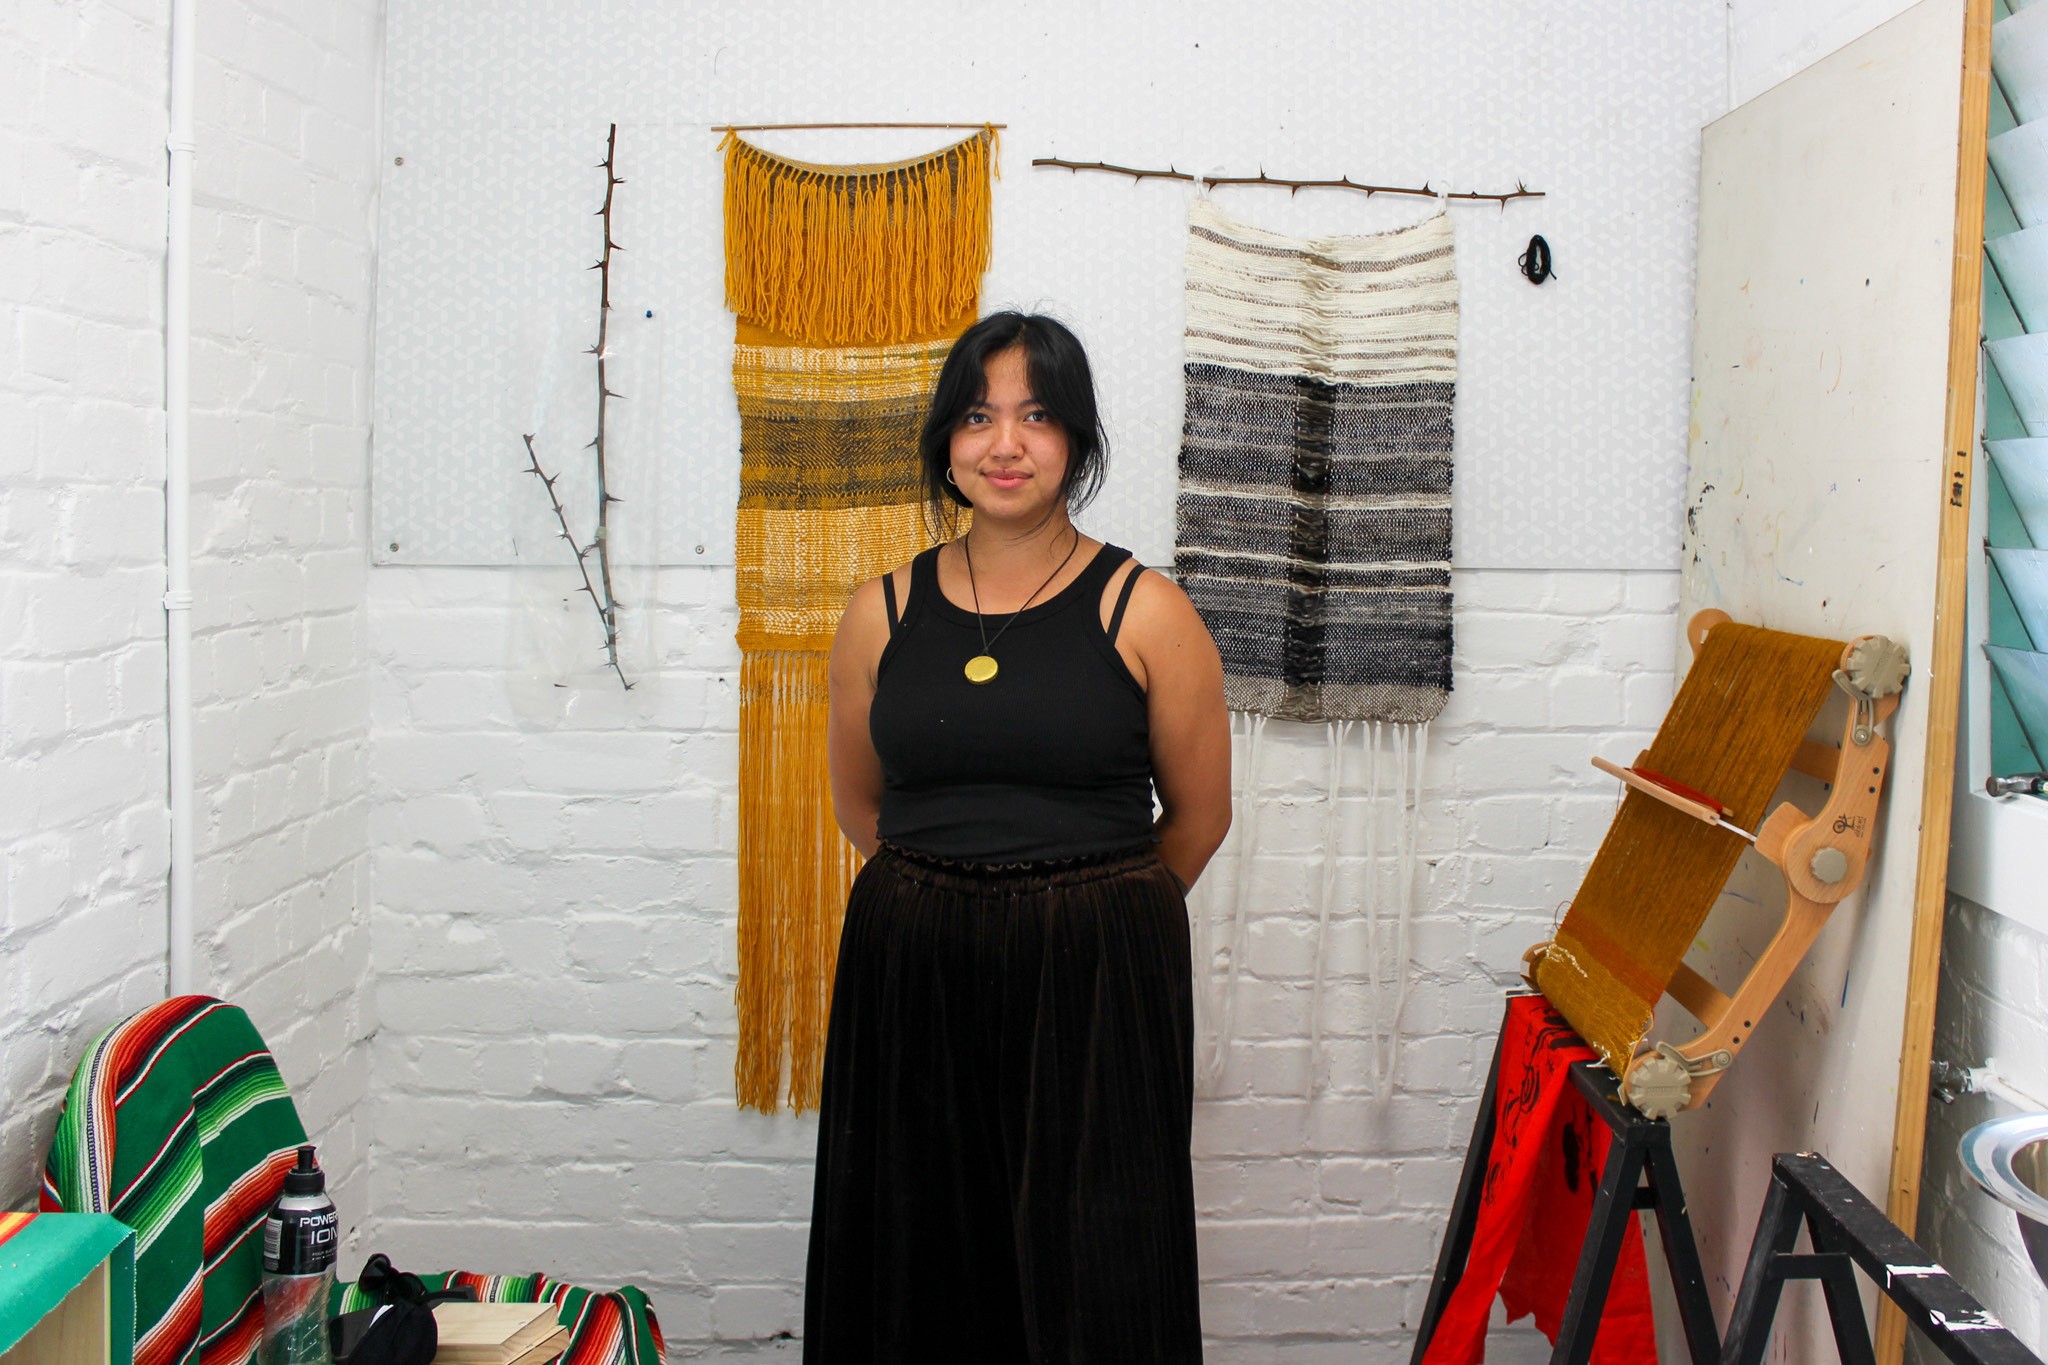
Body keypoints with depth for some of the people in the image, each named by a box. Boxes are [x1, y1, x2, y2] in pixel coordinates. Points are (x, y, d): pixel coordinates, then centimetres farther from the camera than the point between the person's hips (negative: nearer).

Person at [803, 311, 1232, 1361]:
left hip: (1093, 984, -2)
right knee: (922, 1271, 11)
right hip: (911, 976, 2)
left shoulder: (1145, 612, -3)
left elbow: (1198, 814, 5)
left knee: (1093, 1278, 5)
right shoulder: (883, 612, 4)